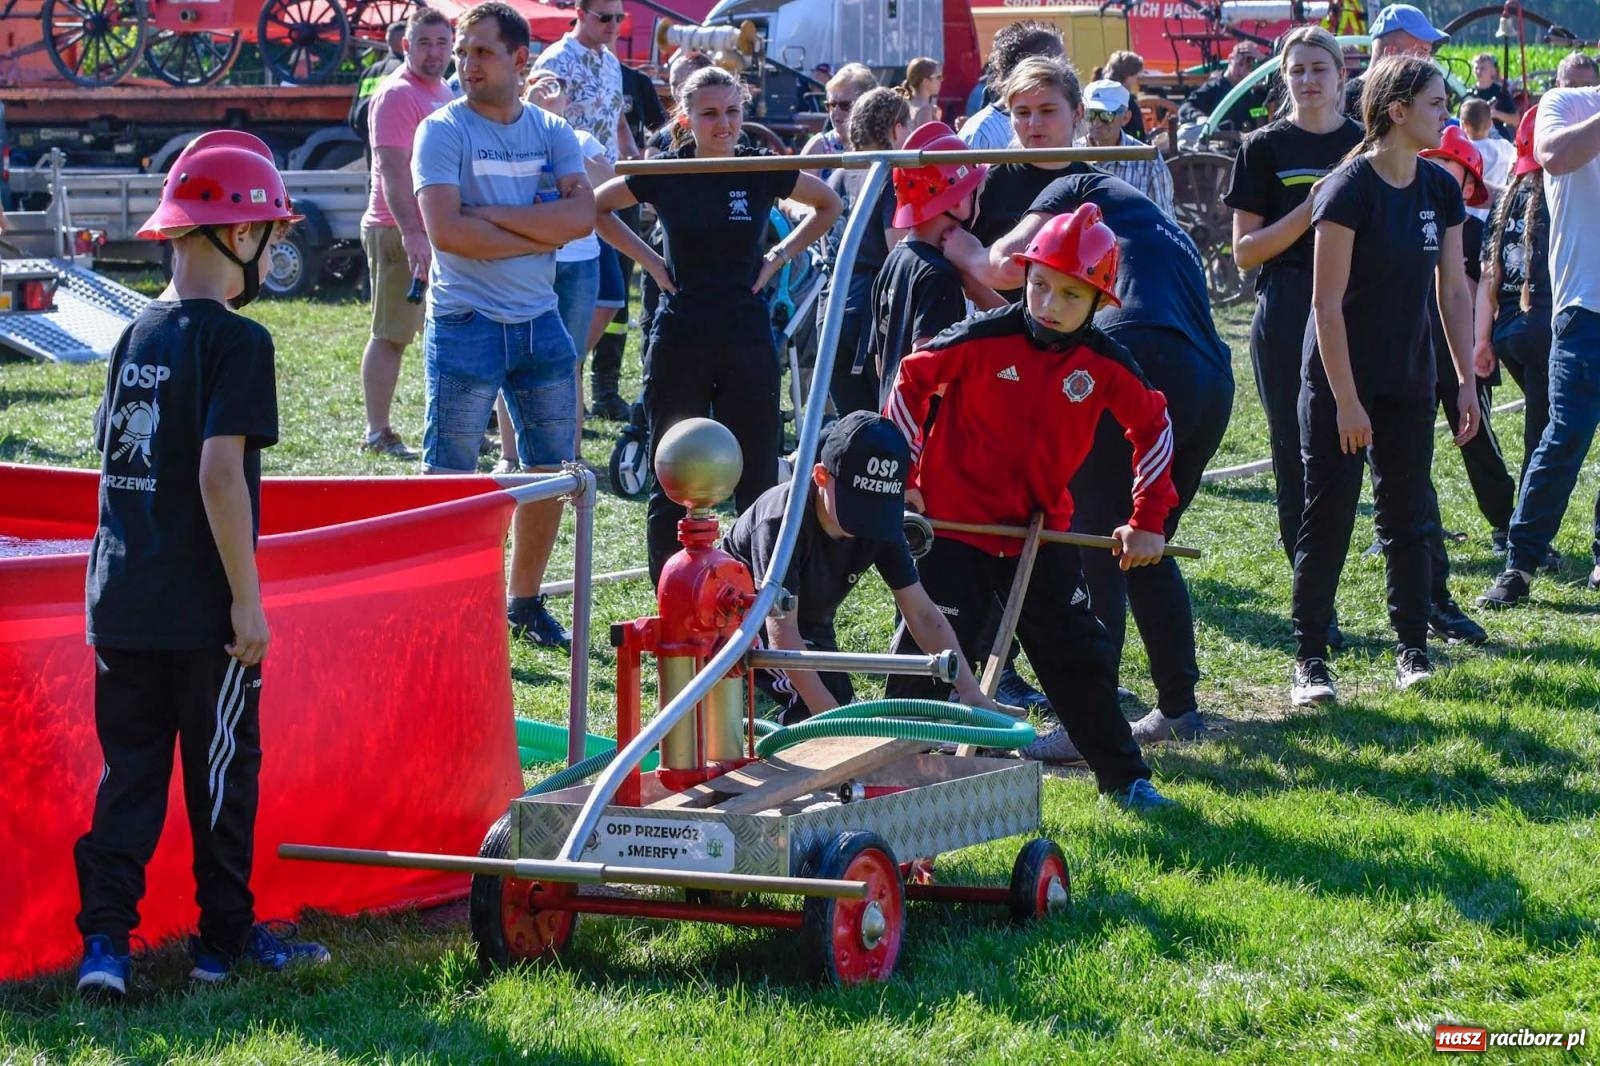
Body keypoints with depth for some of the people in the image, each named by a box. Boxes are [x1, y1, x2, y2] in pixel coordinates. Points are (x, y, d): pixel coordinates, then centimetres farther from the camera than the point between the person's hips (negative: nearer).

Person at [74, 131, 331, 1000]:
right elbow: (219, 474, -19)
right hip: (200, 610, -6)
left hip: (120, 600, 6)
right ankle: (225, 938, 16)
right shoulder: (234, 342, -12)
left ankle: (106, 936, 2)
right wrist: (247, 600, -14)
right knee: (221, 771, 7)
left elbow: (117, 462, 14)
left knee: (129, 772, 10)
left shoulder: (136, 336, 9)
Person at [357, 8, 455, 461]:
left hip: (439, 234, 9)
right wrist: (411, 233, -29)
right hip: (400, 233, -9)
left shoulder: (445, 93, 15)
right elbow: (393, 171, -22)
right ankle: (377, 434, -2)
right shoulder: (397, 95, -13)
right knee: (391, 335, -5)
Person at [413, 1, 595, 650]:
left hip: (540, 322, 5)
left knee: (549, 470, 11)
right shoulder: (442, 131, -5)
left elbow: (581, 216, -9)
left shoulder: (552, 134, 7)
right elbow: (445, 230, -18)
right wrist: (541, 232, -11)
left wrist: (494, 214, -16)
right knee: (449, 479, -4)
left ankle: (524, 603, 25)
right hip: (466, 322, -5)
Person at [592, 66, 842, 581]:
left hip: (746, 335, 0)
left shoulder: (762, 172, -1)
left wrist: (780, 256, 6)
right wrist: (647, 259, 4)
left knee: (757, 477, 2)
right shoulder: (665, 174, -3)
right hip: (680, 338, 0)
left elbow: (829, 206, 16)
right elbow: (597, 208, 13)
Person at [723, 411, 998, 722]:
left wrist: (969, 690, -23)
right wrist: (830, 714, -41)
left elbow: (922, 614, -12)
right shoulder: (784, 518, -35)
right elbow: (781, 632, -37)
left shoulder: (879, 522, -17)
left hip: (809, 629, 7)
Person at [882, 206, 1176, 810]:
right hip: (953, 523, -3)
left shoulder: (1106, 365, -7)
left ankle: (1123, 776, 21)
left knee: (1080, 654, 8)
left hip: (1042, 531, 3)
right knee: (927, 653, -2)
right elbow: (911, 381, -4)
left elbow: (1152, 426, 8)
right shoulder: (983, 339, -16)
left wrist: (1147, 521, 5)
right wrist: (903, 477, -3)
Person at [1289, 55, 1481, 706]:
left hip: (1408, 382, 6)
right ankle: (1309, 660, 5)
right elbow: (1327, 302, -17)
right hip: (1339, 381, -6)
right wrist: (1346, 402, -18)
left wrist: (1467, 379, 6)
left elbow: (1453, 289, 10)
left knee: (1408, 517, 10)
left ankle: (1412, 648, 20)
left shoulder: (1440, 189, 2)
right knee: (1328, 522, -2)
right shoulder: (1348, 190, -17)